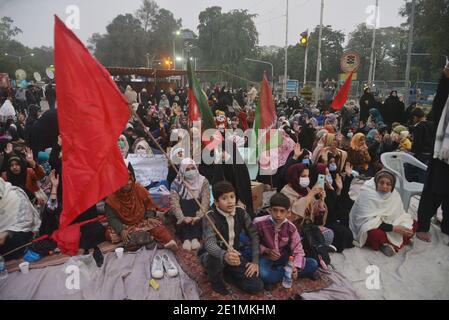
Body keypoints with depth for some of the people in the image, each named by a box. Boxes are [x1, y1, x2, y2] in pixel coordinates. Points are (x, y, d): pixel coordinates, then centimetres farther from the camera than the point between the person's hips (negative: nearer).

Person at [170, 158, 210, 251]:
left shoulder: (203, 181, -6)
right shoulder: (177, 183, -6)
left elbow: (206, 201, -18)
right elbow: (174, 203, -19)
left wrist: (199, 216, -34)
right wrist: (182, 218, -35)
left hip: (197, 207, 0)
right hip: (183, 207, 0)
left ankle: (195, 237, -36)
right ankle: (186, 238, -37)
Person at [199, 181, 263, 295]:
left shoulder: (241, 213, -10)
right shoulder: (210, 217, -25)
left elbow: (254, 235, -1)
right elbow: (209, 243, -40)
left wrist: (255, 261, -10)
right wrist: (225, 255, -61)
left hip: (234, 255, 4)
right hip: (212, 255, -4)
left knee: (257, 286, -11)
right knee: (217, 259, -41)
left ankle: (226, 273, 13)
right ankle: (216, 280, -4)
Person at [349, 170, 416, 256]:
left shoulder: (394, 194, -4)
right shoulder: (367, 194, -22)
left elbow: (400, 214, -2)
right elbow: (368, 221, -27)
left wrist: (405, 228, -24)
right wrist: (393, 228, -30)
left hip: (388, 224, 7)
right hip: (369, 228, -7)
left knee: (413, 224, -4)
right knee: (376, 234, -37)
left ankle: (394, 245, -17)